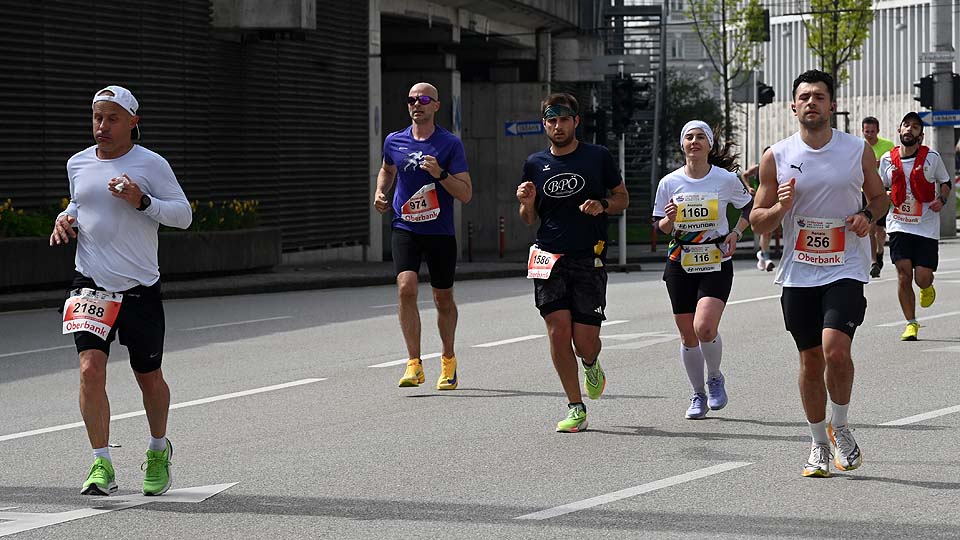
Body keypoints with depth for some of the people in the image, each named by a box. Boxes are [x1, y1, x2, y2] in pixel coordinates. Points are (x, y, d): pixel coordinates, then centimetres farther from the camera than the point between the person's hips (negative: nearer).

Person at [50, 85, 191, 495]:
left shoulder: (151, 164, -4)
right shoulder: (78, 164, 8)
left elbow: (184, 215, -6)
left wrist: (142, 202, -21)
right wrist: (66, 218, 4)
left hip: (140, 289, -2)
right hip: (91, 285, 2)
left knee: (149, 378, 10)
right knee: (91, 368, -17)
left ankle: (158, 450, 37)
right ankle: (102, 466, -13)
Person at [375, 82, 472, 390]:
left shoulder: (450, 144, -5)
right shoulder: (394, 142, 5)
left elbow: (466, 194, -8)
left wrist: (440, 174, -22)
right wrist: (380, 194, 11)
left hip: (440, 232, -1)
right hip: (405, 228, 1)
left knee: (443, 299, 9)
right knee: (406, 288, -19)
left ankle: (448, 361, 31)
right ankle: (414, 365, -18)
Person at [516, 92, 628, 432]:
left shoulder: (598, 157, 3)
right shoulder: (535, 164, 9)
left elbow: (622, 197, 11)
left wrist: (602, 206, -10)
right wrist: (526, 203, -7)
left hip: (589, 260, -2)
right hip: (549, 260, 2)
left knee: (585, 343, -5)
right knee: (558, 333, -9)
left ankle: (592, 365, 33)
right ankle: (576, 409, 2)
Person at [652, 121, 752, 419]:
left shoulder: (726, 179, -3)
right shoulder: (670, 182, 0)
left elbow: (749, 206, 14)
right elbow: (660, 227, 8)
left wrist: (736, 233, -1)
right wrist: (669, 220, -14)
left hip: (716, 263, -2)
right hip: (680, 263, 2)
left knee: (705, 327, -20)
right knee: (688, 335, 4)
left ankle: (715, 378, 8)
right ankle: (698, 395, 22)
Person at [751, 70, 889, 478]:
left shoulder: (859, 151, -1)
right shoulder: (776, 158, 0)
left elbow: (880, 197, 15)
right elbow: (758, 220, 6)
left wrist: (868, 215, -8)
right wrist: (779, 208, -16)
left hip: (845, 270, -2)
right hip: (799, 273, 2)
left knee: (835, 349, -19)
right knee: (810, 359, 8)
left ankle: (840, 427, 4)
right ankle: (819, 444, 23)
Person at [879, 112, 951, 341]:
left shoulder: (931, 157, -3)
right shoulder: (888, 159, 2)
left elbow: (945, 183, 10)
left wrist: (941, 200, -9)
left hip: (927, 227, -1)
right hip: (900, 225, 1)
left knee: (923, 278, -4)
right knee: (903, 274, -9)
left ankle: (926, 288, 36)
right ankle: (911, 324, 6)